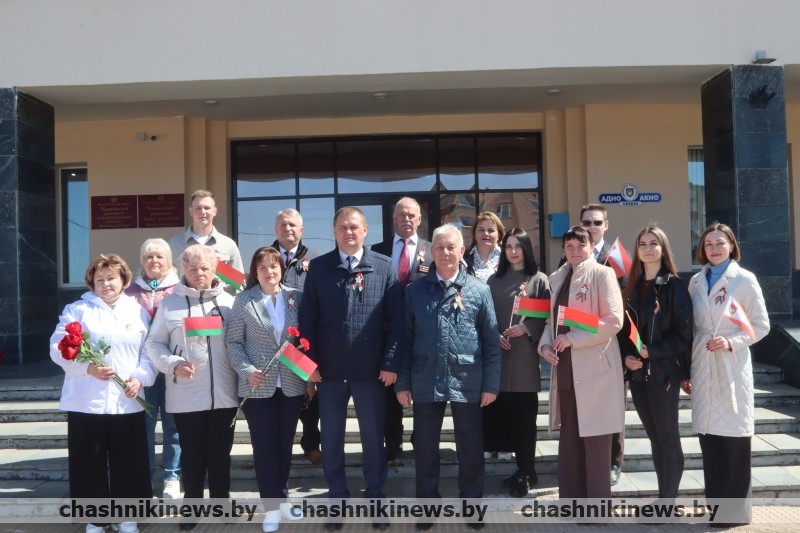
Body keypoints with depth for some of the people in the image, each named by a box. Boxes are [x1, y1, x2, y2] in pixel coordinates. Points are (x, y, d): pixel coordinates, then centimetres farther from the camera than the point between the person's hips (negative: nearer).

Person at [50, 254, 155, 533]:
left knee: (129, 463, 6)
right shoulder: (77, 309, 3)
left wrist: (140, 377, -9)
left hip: (127, 402, 2)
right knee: (90, 463, 4)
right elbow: (58, 348, -5)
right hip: (86, 402, -1)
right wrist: (87, 367, -18)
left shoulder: (138, 311, 10)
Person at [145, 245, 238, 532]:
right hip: (187, 395, -1)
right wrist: (173, 365, -12)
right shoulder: (170, 303, 3)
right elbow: (154, 344, 3)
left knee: (220, 453, 12)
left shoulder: (229, 301, 5)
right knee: (192, 454, 8)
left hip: (223, 394, 1)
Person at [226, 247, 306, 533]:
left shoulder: (296, 297, 2)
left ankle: (280, 498, 28)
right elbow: (232, 342, -3)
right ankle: (272, 506, 13)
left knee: (285, 444, 13)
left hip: (291, 384, 2)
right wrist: (247, 371, -16)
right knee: (264, 445, 3)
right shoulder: (243, 301, -3)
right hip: (258, 386, -2)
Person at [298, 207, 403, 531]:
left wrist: (391, 363, -8)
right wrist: (309, 361, -4)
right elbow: (307, 317, 3)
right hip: (329, 369, 1)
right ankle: (337, 499, 26)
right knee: (331, 438, 10)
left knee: (373, 437, 10)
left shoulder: (384, 267, 0)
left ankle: (375, 499, 26)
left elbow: (396, 318, -2)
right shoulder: (318, 267, 3)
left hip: (371, 369, -1)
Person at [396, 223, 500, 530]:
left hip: (468, 383, -1)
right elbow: (406, 339, 4)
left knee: (471, 450, 10)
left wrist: (491, 384, -2)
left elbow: (491, 341, 2)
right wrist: (403, 383, 1)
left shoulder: (479, 290, 1)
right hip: (426, 383, 1)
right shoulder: (415, 290, 4)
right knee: (425, 450, 10)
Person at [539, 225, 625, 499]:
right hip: (565, 368, 6)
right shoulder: (556, 278, 15)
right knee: (569, 438, 11)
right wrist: (545, 344, -2)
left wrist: (571, 338, -15)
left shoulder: (602, 274, -5)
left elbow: (614, 320, -13)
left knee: (595, 439, 0)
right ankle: (570, 501, 22)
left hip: (595, 368, -6)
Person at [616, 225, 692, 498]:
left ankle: (668, 501, 9)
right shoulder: (633, 286, 11)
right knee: (655, 437, 12)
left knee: (668, 437, 2)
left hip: (664, 371, -6)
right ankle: (664, 497, 21)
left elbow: (683, 332, -10)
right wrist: (626, 356, -4)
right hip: (637, 372, 6)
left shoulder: (674, 285, -5)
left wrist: (652, 352, -18)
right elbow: (624, 327, 12)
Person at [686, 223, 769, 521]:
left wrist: (731, 342, -17)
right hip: (703, 367, 4)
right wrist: (687, 369, 11)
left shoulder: (745, 279, -4)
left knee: (734, 433, 0)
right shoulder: (696, 281, 8)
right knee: (708, 433, 6)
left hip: (732, 367, -4)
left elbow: (761, 325, -2)